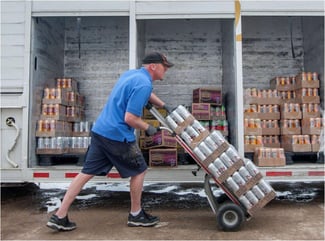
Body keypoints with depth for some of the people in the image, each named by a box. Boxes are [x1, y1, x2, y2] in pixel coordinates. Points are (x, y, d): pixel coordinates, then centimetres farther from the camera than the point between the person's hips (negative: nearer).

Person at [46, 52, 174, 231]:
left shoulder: (132, 73, 15)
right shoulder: (143, 84, -15)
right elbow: (130, 118, -21)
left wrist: (164, 106, 35)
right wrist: (148, 128, -5)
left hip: (100, 130, 9)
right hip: (117, 135, -9)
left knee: (86, 173, 10)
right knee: (139, 171, 10)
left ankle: (59, 216, 14)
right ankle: (136, 215, 25)